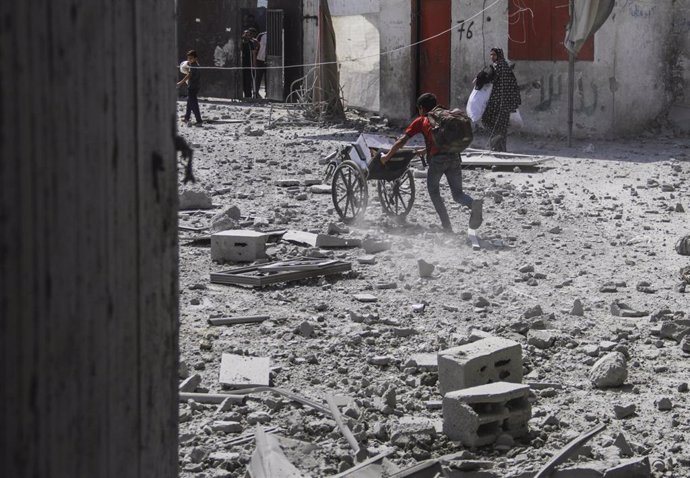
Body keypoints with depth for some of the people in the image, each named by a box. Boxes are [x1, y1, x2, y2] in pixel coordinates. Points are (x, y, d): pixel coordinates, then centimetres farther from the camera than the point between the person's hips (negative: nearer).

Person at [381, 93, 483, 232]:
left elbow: (402, 140, 12)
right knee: (457, 193, 11)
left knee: (433, 191, 16)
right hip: (454, 156, 4)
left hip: (437, 158, -4)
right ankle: (474, 203, -23)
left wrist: (387, 156, 23)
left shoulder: (421, 121, 16)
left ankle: (447, 226, 4)